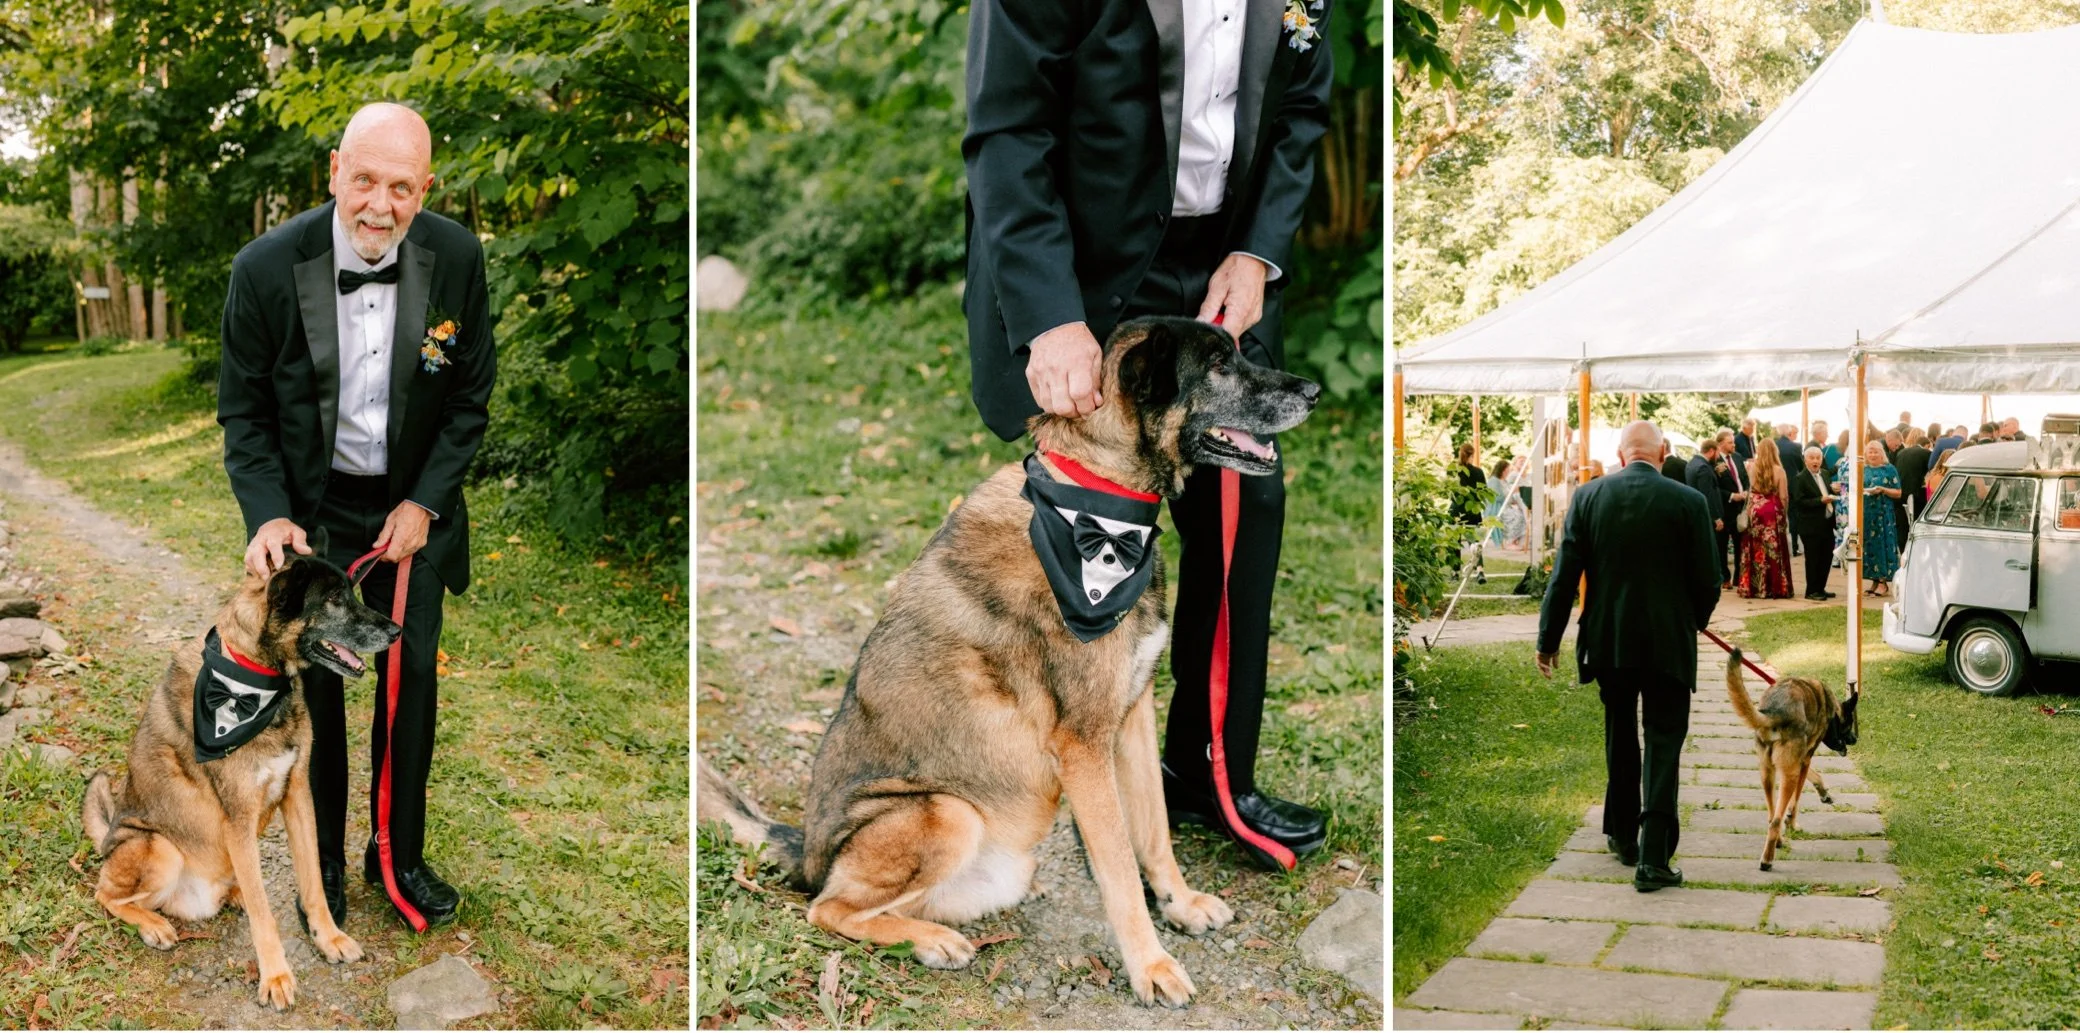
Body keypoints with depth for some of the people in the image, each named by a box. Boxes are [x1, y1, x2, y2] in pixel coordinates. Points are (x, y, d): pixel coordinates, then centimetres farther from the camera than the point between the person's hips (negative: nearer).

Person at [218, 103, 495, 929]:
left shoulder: (456, 258, -15)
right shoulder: (267, 269, -20)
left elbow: (470, 395, -4)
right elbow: (243, 409, -8)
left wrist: (424, 503, -10)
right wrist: (268, 516, -20)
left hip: (412, 507, 2)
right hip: (309, 511, -1)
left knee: (412, 684, 11)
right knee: (315, 689, 11)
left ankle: (400, 854, 30)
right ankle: (323, 859, 30)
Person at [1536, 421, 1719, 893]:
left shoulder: (1588, 496, -3)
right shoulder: (1689, 501, -7)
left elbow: (1564, 574, -3)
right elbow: (1707, 580, -3)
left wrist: (1549, 638, 5)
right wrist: (1695, 623, 17)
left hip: (1608, 641, 2)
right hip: (1668, 642, -2)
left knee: (1620, 739, 20)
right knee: (1663, 747, 2)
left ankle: (1623, 837, 32)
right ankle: (1654, 858, -5)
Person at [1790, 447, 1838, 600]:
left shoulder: (1825, 474, 11)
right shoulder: (1800, 478, -11)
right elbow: (1799, 502, -17)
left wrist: (1832, 494, 3)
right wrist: (1820, 501, -22)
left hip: (1827, 523, 7)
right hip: (1812, 526, -7)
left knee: (1827, 557, 11)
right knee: (1813, 559, 0)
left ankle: (1820, 588, 22)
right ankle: (1811, 591, 8)